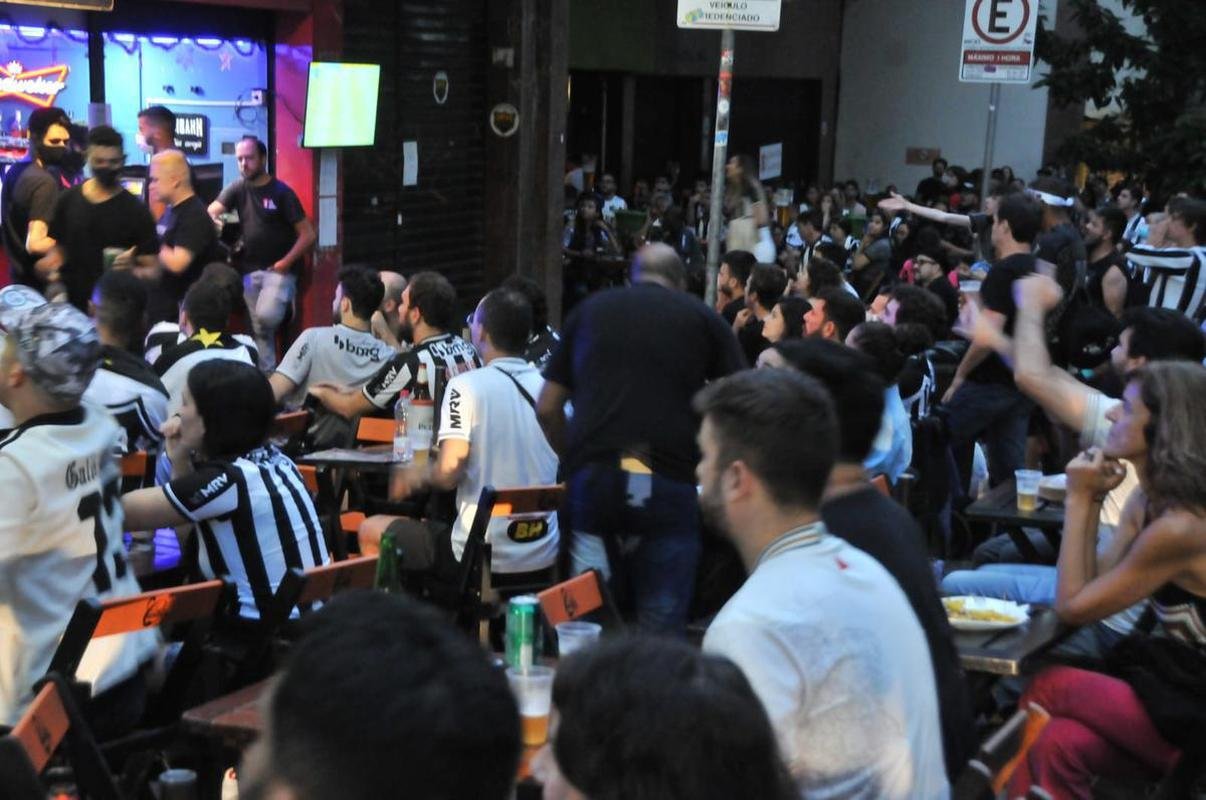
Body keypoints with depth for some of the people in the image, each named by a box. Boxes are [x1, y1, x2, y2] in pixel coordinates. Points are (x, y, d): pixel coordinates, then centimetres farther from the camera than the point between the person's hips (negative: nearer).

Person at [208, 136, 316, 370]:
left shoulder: (281, 192, -8)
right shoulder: (238, 189, 5)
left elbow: (308, 234, -11)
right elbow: (211, 211, -6)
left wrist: (286, 262, -18)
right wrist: (212, 219, -29)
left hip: (279, 269, -5)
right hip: (251, 270, 5)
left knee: (266, 316, -27)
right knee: (258, 328, 8)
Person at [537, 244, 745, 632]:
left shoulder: (589, 310, 19)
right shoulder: (704, 318, 13)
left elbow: (548, 408, 16)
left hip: (592, 477, 2)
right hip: (668, 480, -2)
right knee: (661, 633, 2)